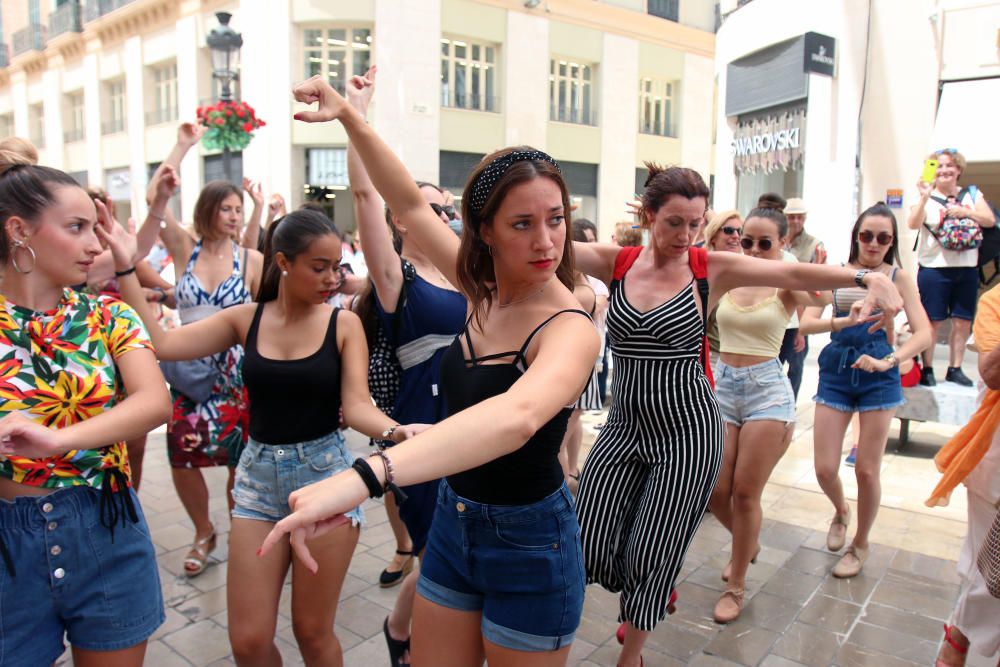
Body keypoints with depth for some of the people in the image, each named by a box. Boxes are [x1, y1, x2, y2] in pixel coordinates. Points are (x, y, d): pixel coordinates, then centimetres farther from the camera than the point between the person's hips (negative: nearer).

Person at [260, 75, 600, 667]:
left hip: (529, 545, -6)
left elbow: (517, 416, -47)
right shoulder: (485, 292, -5)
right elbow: (412, 205, 4)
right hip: (455, 523, 6)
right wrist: (349, 117, -1)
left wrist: (362, 478, -57)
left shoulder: (570, 329, -25)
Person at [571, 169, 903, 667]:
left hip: (689, 429, -2)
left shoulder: (711, 268, -5)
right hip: (625, 424, 3)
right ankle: (649, 599, 40)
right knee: (591, 548, 3)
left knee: (652, 557, 6)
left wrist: (868, 277, -29)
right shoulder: (616, 263, -1)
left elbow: (795, 273, -14)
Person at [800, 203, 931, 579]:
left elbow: (924, 334, -7)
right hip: (836, 370, 1)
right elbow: (806, 323, -9)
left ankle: (860, 544, 29)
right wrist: (846, 321, -26)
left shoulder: (899, 278, 2)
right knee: (824, 469, 0)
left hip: (878, 376, -1)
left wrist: (888, 361, -23)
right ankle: (840, 511, 36)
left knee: (867, 469, 4)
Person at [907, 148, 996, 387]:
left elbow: (990, 220, 1)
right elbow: (913, 224, -16)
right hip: (934, 268, -4)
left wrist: (965, 212, -14)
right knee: (932, 321, -2)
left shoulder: (972, 194, 11)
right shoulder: (926, 198, 0)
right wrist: (924, 197, -27)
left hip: (967, 269, 4)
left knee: (963, 322, 6)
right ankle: (927, 369, 7)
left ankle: (955, 369, 17)